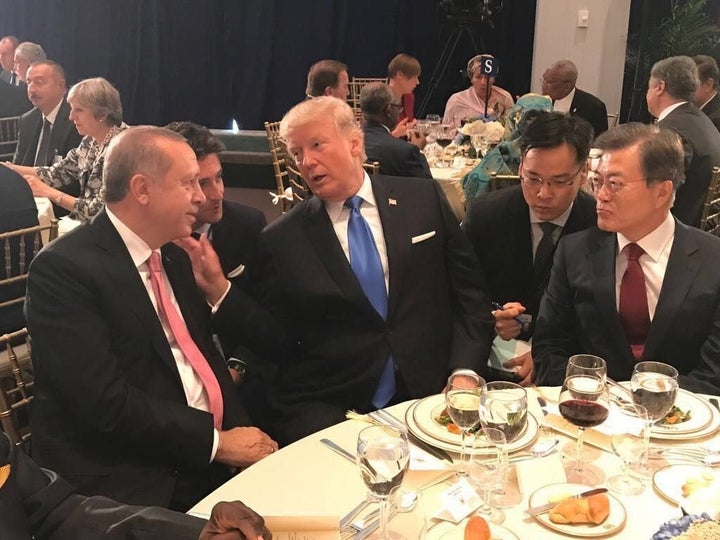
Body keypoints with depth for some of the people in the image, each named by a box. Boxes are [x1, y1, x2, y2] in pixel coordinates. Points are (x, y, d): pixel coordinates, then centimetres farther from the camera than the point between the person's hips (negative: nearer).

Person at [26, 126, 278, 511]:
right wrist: (214, 440, -16)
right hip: (130, 482, -7)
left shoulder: (172, 255, 11)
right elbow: (105, 403, -19)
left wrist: (217, 288, -1)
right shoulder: (63, 268, -12)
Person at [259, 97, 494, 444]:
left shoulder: (424, 200, 6)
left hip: (430, 398, 2)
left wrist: (463, 375, -6)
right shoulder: (280, 240, 3)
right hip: (330, 411, -1)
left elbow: (470, 297, 7)